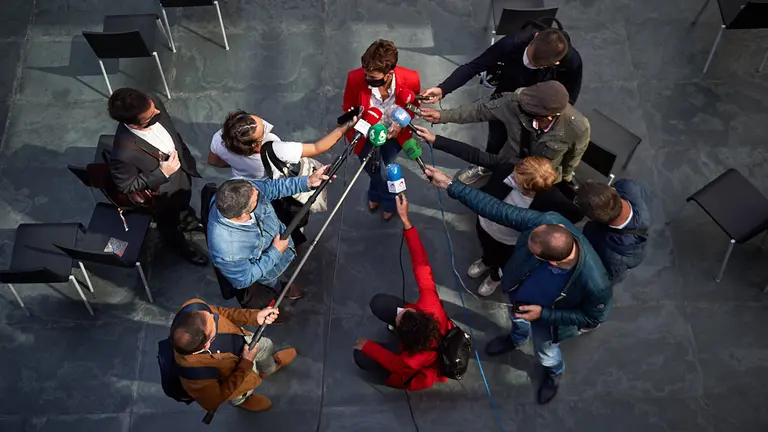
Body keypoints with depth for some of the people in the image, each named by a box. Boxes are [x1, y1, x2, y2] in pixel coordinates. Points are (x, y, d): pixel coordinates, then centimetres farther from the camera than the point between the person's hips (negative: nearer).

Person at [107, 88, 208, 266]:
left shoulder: (153, 103, -29)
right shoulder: (124, 153, -45)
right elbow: (126, 186, -24)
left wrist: (185, 156, 7)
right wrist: (162, 174, -33)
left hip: (182, 171, 5)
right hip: (164, 195, -5)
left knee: (184, 203, 37)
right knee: (169, 224, 30)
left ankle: (188, 221, 71)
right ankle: (180, 245, 62)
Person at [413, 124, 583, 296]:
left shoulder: (551, 200, -41)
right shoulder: (508, 168, -37)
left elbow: (576, 214, -22)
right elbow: (473, 155, -35)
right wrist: (434, 140, -38)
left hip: (509, 242, -2)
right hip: (485, 224, 2)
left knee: (501, 261, 33)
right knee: (487, 250, 38)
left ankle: (496, 276, 70)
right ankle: (487, 261, 74)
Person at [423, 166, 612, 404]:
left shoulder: (595, 284, -46)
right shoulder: (549, 222, -42)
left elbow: (595, 317, -24)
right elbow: (499, 210, -34)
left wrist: (543, 314, -27)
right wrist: (450, 185, -35)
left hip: (547, 317, -3)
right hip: (519, 295, 3)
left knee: (545, 352, 30)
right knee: (517, 320, 38)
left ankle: (554, 373, 68)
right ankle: (517, 339, 76)